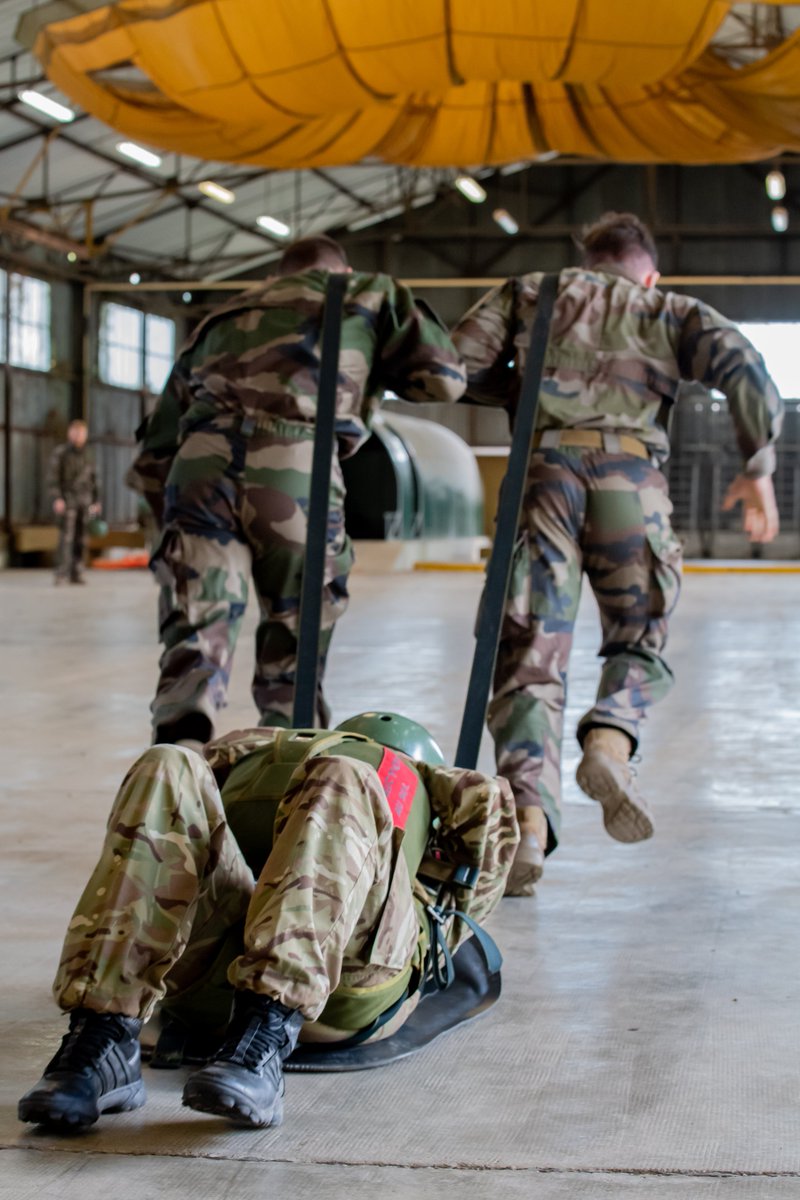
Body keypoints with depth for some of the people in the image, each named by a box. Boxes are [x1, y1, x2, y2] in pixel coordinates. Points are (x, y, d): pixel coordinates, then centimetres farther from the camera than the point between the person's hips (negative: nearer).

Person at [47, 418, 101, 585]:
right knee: (66, 537, -13)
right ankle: (61, 573, -15)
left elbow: (93, 479, 20)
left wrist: (96, 501, 15)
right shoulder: (60, 453, -2)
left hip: (84, 502, 5)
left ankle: (76, 573, 8)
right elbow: (52, 477, -7)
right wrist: (56, 499, -16)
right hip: (67, 500, -5)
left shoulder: (88, 455, 14)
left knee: (80, 539, 3)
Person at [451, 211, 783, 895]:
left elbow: (460, 364, 14)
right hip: (630, 472, 0)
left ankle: (529, 816, -20)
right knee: (641, 639, 15)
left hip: (544, 463, 0)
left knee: (530, 656, -2)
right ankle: (610, 738, -17)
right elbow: (740, 364, 8)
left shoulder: (531, 292, 27)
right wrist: (759, 467, 13)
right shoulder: (670, 311, 26)